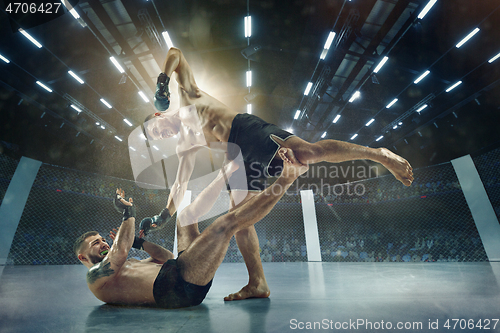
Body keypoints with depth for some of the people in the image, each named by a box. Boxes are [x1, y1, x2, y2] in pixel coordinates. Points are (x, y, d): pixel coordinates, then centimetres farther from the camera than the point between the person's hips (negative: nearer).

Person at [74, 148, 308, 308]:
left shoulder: (129, 267, 32)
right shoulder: (96, 276, 8)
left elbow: (168, 258, 31)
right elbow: (119, 253, -14)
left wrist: (139, 242, 27)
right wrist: (128, 213, -2)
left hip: (186, 282, 9)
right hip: (175, 288, -9)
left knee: (186, 216, 15)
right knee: (228, 222, -22)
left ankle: (228, 170, 13)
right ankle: (286, 178, -18)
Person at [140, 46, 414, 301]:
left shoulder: (187, 94, 25)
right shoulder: (186, 144, 35)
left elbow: (175, 54, 24)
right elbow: (181, 183, 34)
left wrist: (163, 81, 9)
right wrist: (163, 216, 32)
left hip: (245, 131, -6)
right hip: (240, 156, 7)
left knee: (308, 152, -28)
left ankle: (378, 153, -12)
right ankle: (257, 283, 8)